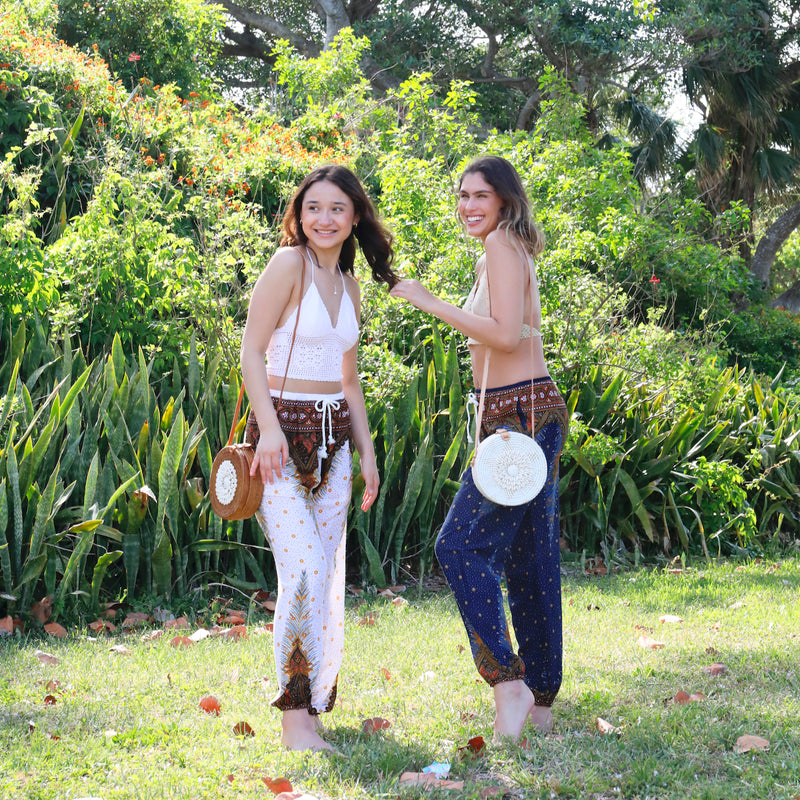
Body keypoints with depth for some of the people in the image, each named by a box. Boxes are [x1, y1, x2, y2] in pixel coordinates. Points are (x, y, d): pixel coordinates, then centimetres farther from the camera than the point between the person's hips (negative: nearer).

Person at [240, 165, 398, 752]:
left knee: (328, 576, 6)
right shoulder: (289, 264, -7)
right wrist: (270, 428, -20)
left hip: (334, 438, 7)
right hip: (283, 432, -7)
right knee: (304, 569, -17)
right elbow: (252, 352, -10)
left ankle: (314, 703, 15)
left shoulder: (349, 287, 15)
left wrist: (367, 453, 17)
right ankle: (295, 714, -10)